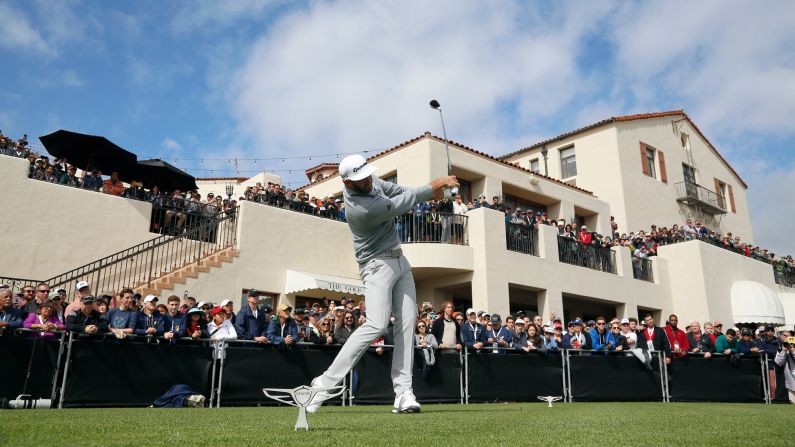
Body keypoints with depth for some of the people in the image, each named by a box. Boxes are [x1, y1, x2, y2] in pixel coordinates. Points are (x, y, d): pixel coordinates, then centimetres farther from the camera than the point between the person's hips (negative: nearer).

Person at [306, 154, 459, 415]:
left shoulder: (367, 180, 0)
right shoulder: (362, 208, -27)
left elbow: (395, 190, 13)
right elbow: (403, 203, -19)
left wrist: (429, 190, -1)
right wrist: (434, 186, -6)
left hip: (399, 261, 9)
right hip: (378, 265, -9)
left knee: (406, 325, -1)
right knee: (377, 326, -21)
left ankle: (403, 393, -1)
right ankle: (325, 384, -11)